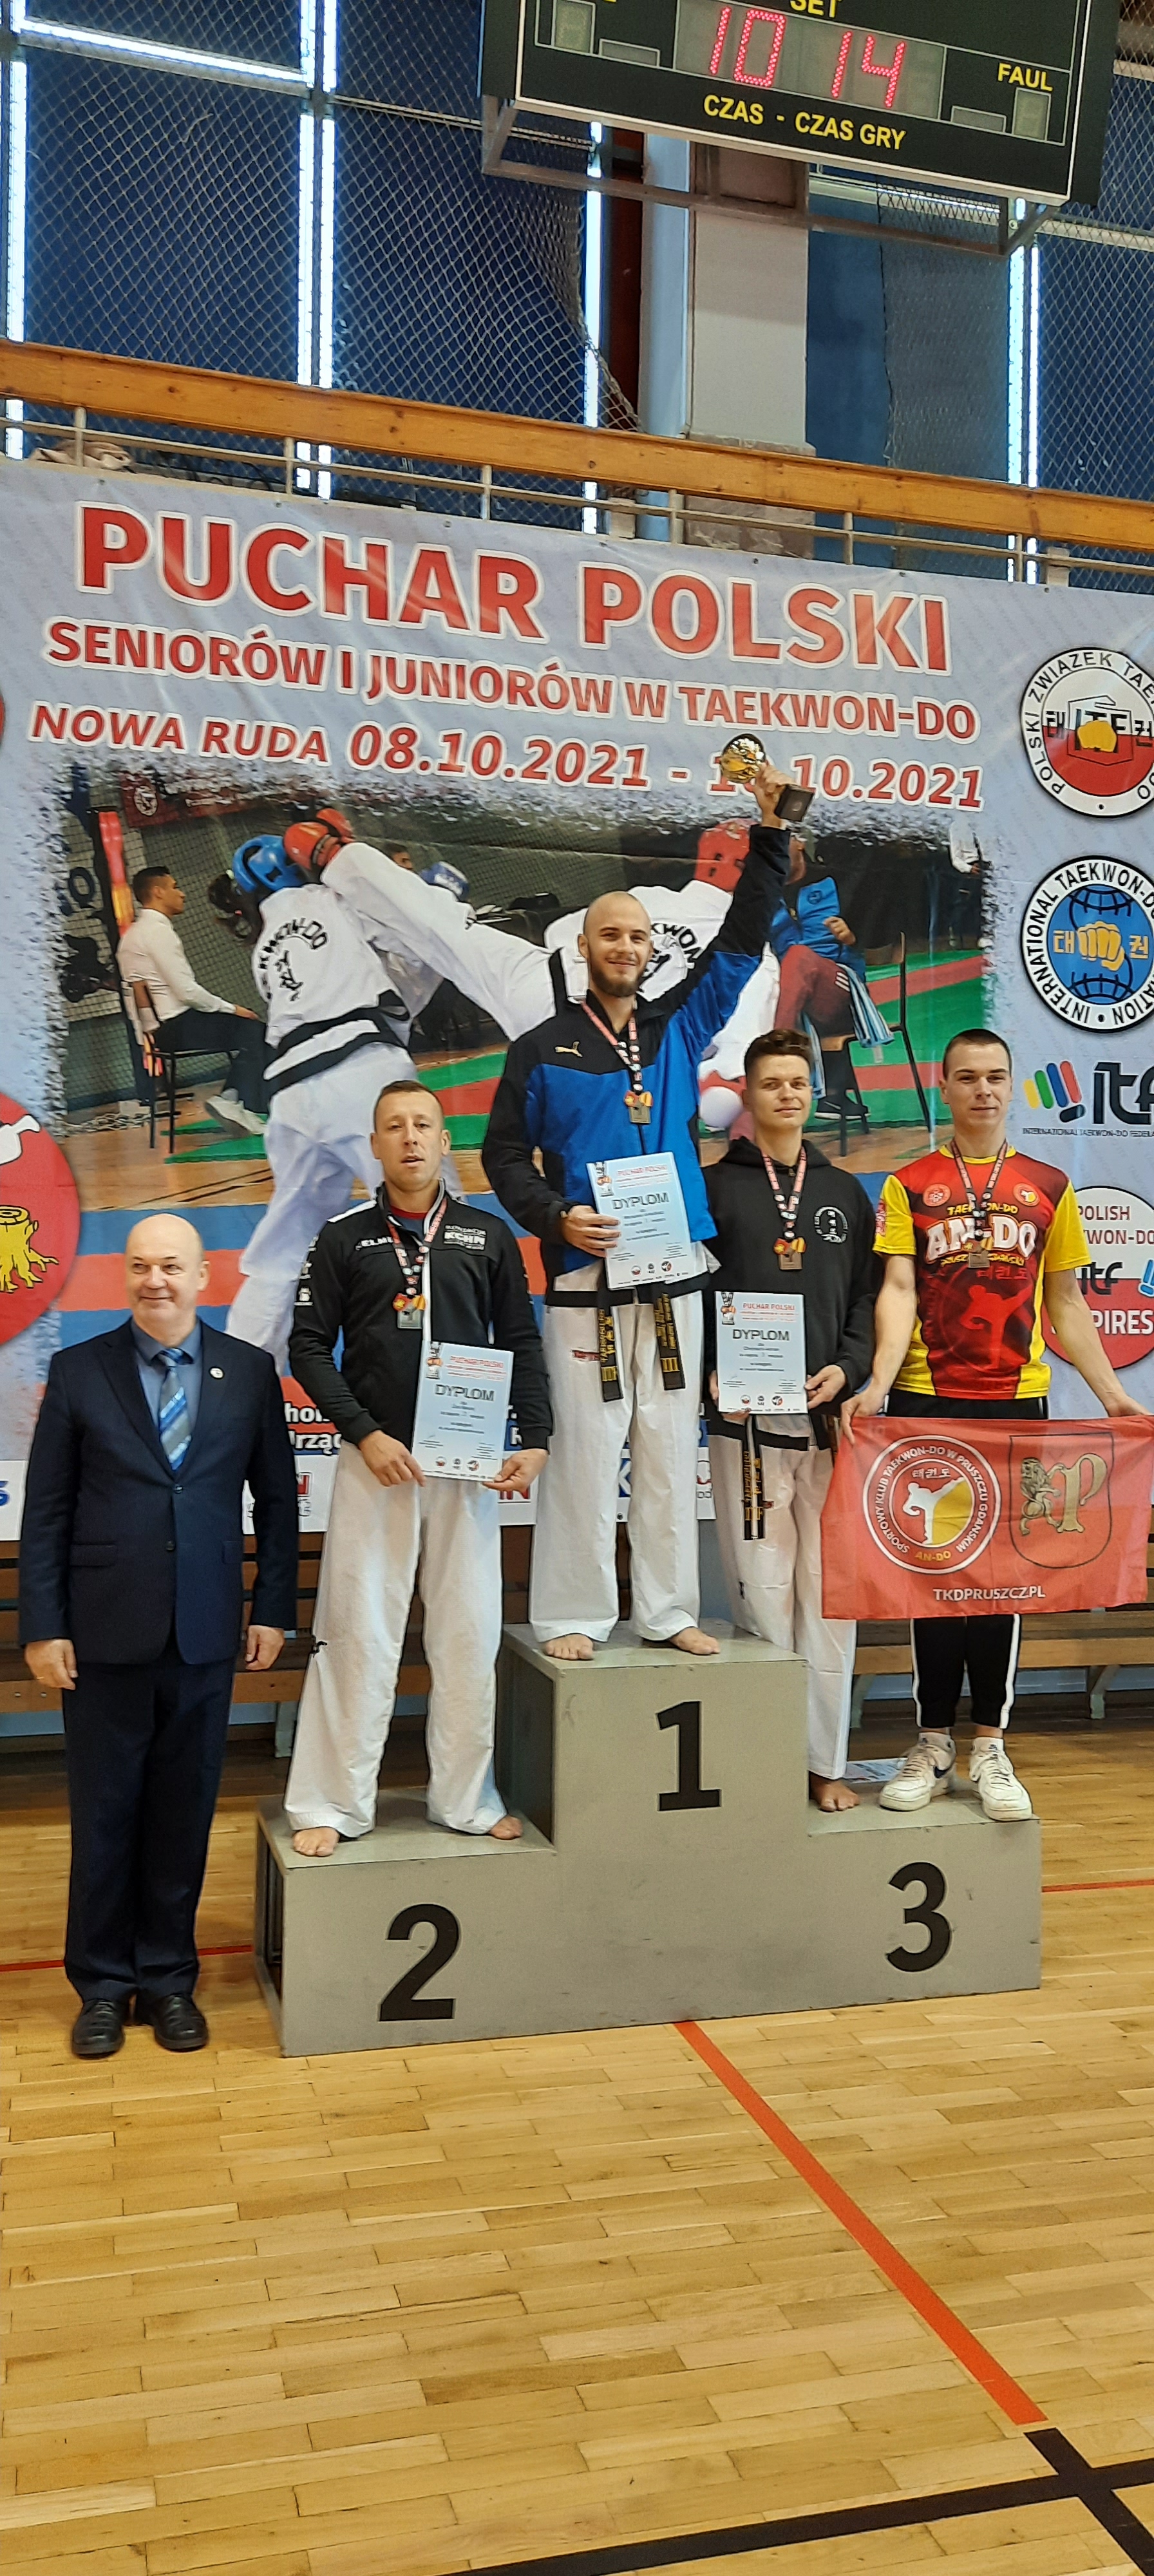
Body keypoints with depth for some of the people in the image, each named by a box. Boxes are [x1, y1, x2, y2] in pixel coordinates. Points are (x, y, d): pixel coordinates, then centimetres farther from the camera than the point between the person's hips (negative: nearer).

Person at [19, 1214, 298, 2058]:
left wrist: (274, 1610, 2)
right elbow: (46, 1511, 0)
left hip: (204, 1632, 1)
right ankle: (103, 1983, 25)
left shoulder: (249, 1372, 3)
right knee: (104, 1813, 9)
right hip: (104, 1632, -1)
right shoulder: (79, 1370, 0)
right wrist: (43, 1627, -4)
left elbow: (276, 1501, 7)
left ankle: (169, 1975, 26)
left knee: (185, 1811, 10)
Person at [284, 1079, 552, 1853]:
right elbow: (310, 1347, 2)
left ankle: (467, 1799, 18)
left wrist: (536, 1441, -1)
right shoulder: (343, 1239, 5)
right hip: (374, 1460, -1)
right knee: (357, 1631, -1)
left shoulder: (489, 1236, 9)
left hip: (469, 1463, 2)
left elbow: (522, 1343, 10)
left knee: (469, 1633, 5)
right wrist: (364, 1434, -9)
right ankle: (332, 1805, 9)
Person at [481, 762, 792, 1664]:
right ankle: (573, 1616, 7)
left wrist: (771, 829, 3)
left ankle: (668, 1610, 16)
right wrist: (555, 1217, -12)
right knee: (585, 1450, -3)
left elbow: (741, 943, 9)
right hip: (584, 1281, -3)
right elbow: (505, 1153, 5)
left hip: (674, 1278, 3)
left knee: (671, 1451, 7)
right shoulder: (542, 1048, 4)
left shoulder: (680, 1027, 12)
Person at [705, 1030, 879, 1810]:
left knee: (830, 1592, 4)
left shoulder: (846, 1193, 16)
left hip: (829, 1416, 3)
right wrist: (708, 1373, -11)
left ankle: (826, 1760, 12)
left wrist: (848, 1367, -4)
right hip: (745, 1421, -2)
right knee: (762, 1590, 0)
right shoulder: (712, 1186, 6)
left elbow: (869, 1294, 12)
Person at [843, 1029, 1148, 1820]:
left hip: (1017, 1402, 1)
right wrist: (877, 1384, -20)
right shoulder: (909, 1186, 4)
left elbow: (1066, 1303, 12)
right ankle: (934, 1745, 14)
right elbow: (898, 1291, -6)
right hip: (927, 1402, -1)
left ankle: (992, 1747, 13)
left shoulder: (1049, 1187, 9)